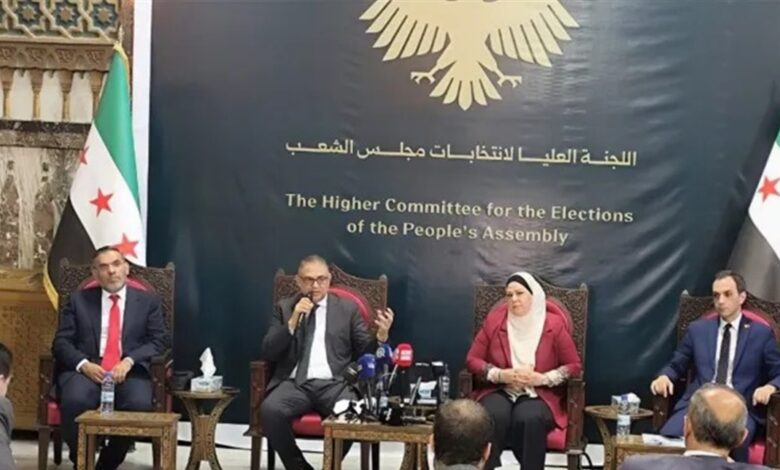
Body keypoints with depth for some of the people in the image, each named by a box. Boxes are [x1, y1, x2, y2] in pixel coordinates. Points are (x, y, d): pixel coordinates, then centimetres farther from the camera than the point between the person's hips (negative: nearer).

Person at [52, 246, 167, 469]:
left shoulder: (148, 301, 14)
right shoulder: (78, 299, 14)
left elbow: (159, 341, 6)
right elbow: (61, 341, 7)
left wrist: (129, 361, -12)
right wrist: (84, 364, -13)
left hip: (130, 371, 0)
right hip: (86, 370, 0)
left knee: (139, 404, -33)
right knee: (75, 400, -34)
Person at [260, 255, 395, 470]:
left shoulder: (348, 308, 14)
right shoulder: (284, 308, 15)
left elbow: (365, 352, 11)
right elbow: (268, 353, 6)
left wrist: (381, 336, -10)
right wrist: (293, 321, -6)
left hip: (335, 384, -1)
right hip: (294, 383, 1)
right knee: (270, 410, -32)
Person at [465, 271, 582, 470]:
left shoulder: (554, 324, -1)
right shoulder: (494, 320, 3)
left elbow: (574, 366, 2)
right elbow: (472, 359, 5)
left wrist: (542, 378, -14)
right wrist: (501, 375, -12)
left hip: (540, 394, -1)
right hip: (499, 391, 1)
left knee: (529, 419, -36)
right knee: (494, 417, -34)